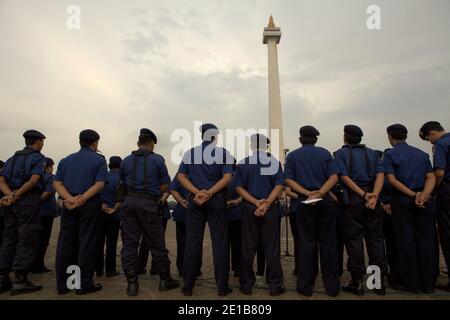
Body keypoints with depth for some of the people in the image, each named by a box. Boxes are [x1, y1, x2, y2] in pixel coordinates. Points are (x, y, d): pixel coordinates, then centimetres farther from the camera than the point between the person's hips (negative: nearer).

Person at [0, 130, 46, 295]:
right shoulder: (38, 157, -2)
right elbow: (34, 180, -17)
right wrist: (15, 195, -12)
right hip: (29, 201, -7)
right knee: (27, 240, -1)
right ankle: (20, 281, 2)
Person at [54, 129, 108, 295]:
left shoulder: (66, 160, 13)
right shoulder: (99, 160, -1)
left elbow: (57, 183, 2)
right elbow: (99, 184, -15)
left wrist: (70, 199, -11)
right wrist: (81, 199, -16)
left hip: (68, 205, 5)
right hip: (90, 206, -5)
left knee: (65, 244, 10)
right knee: (87, 244, 1)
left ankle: (62, 284, 17)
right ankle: (84, 284, 7)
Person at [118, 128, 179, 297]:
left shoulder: (126, 160, 12)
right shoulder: (157, 159, 2)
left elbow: (122, 184, 11)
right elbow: (164, 186, 1)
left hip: (129, 201, 4)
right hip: (148, 203, -3)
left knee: (129, 243, 8)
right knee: (156, 243, 6)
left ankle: (132, 283, 11)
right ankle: (165, 280, 17)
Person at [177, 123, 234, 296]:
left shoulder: (190, 153, 9)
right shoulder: (223, 153, 1)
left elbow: (180, 176, 2)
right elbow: (227, 178, -10)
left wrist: (197, 192, -8)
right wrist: (209, 193, -14)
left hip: (194, 200, 2)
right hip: (217, 200, -2)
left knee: (192, 243, 7)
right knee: (219, 243, 4)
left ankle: (188, 286, 15)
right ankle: (222, 287, 11)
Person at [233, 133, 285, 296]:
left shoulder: (243, 163, 2)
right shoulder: (274, 162, 1)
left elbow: (239, 187, -5)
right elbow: (279, 185, -8)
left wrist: (256, 202, -10)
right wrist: (267, 203, -13)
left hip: (249, 208, 1)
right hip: (271, 208, 0)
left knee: (248, 247, 8)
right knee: (271, 247, 6)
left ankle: (246, 284, 16)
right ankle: (275, 285, 13)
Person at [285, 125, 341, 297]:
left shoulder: (292, 156, 4)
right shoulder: (325, 153, 6)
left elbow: (289, 180, -6)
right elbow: (333, 177, -6)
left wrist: (307, 193, -13)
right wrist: (320, 193, -15)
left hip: (304, 203, 0)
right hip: (325, 201, 1)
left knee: (306, 243, 5)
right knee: (328, 243, 7)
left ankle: (305, 286, 12)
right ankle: (332, 286, 15)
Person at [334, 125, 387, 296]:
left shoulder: (340, 153, 1)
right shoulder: (372, 153, 13)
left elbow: (345, 177, -12)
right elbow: (380, 174, -2)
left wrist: (364, 195, -13)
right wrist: (374, 195, -14)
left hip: (352, 199, -4)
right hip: (372, 198, 4)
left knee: (354, 239, 1)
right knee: (375, 238, 10)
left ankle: (357, 281, 7)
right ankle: (379, 280, 15)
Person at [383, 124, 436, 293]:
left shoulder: (390, 155, -2)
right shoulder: (422, 154, 13)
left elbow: (392, 180, -12)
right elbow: (431, 177, 2)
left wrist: (413, 195, -11)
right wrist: (424, 195, -12)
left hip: (401, 199, -4)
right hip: (424, 202, 4)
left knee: (405, 241, 3)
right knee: (425, 241, 8)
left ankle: (412, 283, 9)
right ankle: (428, 284, 15)